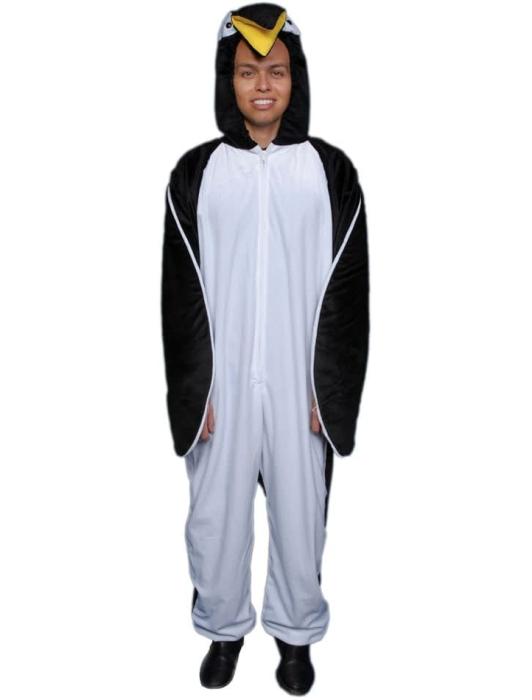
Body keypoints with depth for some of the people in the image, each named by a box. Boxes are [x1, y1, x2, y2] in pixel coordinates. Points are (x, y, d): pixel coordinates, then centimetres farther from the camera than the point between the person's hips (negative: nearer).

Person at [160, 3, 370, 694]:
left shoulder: (330, 170, 0)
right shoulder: (196, 172, 1)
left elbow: (347, 288, 0)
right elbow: (180, 292, 1)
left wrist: (331, 390, -5)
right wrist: (191, 390, -4)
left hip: (299, 383, 0)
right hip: (220, 381, 1)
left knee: (300, 513, 11)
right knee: (215, 513, 11)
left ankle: (296, 630, 36)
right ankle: (225, 626, 36)